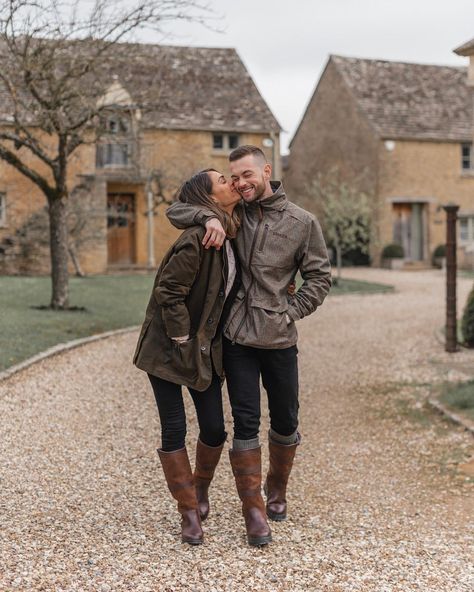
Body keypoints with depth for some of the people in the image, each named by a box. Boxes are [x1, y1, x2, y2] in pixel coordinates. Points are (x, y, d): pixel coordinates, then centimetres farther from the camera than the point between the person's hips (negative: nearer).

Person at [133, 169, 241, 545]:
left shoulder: (233, 237, 4)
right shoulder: (197, 239, -22)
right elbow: (168, 292, -22)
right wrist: (183, 340, -17)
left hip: (205, 351, 7)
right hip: (168, 350, -7)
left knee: (214, 429, 8)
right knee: (174, 430, 0)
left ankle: (201, 487, 36)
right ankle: (189, 512, 14)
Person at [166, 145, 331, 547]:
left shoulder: (302, 222, 0)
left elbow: (319, 277, 4)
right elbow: (175, 211, 4)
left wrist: (290, 312, -7)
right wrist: (208, 217, -15)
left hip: (279, 339, 0)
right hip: (237, 337, 0)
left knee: (285, 421, 12)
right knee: (246, 422, -1)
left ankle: (277, 488, 37)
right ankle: (253, 510, 8)